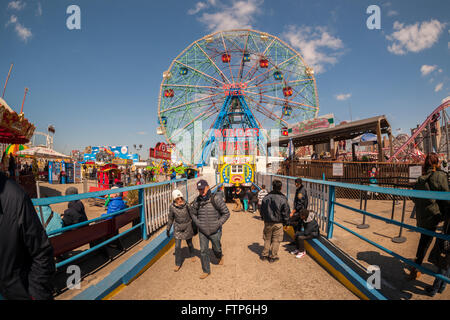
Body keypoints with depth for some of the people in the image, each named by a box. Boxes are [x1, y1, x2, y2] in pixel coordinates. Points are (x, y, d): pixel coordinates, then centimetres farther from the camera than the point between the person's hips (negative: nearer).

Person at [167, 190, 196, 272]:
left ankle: (192, 255, 49)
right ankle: (178, 264, 17)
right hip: (178, 228, 0)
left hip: (188, 227, 0)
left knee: (189, 243, 19)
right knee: (177, 246, -2)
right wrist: (168, 229, 5)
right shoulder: (172, 207, -16)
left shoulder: (187, 205, -18)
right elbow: (171, 218, -1)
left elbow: (192, 216, -4)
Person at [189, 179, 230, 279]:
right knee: (203, 251, 6)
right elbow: (193, 213, 12)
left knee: (216, 249, 17)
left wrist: (218, 224, -14)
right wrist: (197, 223, -1)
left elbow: (226, 213, -9)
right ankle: (206, 271, 26)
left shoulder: (216, 199, -16)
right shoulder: (197, 201, -6)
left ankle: (220, 257, 52)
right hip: (202, 231, 2)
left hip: (215, 231, -2)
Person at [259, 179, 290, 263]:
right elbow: (286, 212, -7)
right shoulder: (283, 199, -13)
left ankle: (264, 255, 23)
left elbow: (262, 210, 6)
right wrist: (285, 222, 6)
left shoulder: (266, 197, -3)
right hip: (278, 223, -3)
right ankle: (273, 257, 17)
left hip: (267, 222, 3)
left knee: (267, 239, 17)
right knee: (276, 240, 10)